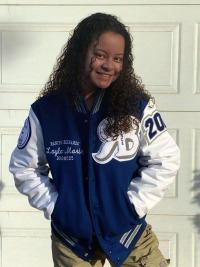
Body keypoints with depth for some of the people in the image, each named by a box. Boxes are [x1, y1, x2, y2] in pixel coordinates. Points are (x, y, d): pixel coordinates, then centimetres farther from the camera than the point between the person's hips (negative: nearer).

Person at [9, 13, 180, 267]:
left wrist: (134, 203, -11)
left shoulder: (138, 106, -11)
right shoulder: (45, 111, -9)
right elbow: (24, 167, 1)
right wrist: (52, 206, -6)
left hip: (128, 232, 0)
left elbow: (165, 160, -6)